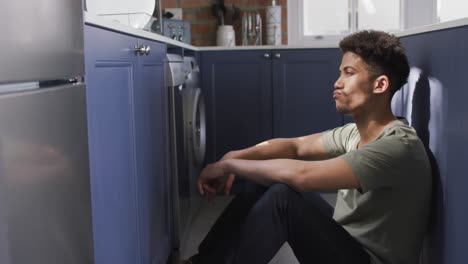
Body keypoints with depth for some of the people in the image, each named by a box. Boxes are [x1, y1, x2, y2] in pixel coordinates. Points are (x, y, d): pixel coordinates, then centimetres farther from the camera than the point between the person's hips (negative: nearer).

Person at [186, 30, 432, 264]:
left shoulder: (399, 146, -25)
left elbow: (301, 174, -32)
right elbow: (295, 146, 8)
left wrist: (228, 164, -20)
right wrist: (234, 157, -9)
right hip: (343, 242, 8)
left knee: (282, 196, -26)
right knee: (265, 182, -2)